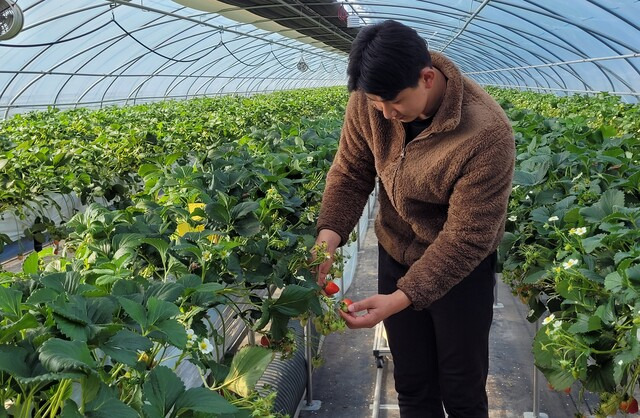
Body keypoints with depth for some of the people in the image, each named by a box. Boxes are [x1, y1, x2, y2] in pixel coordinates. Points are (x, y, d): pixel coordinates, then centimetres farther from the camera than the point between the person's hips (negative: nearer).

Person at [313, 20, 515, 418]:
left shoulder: (487, 135, -32)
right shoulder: (369, 98, -18)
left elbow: (465, 239, -28)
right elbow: (350, 171, -6)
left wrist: (401, 298, -33)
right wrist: (330, 231, -23)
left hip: (460, 268, -4)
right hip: (396, 252, 4)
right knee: (412, 384, 19)